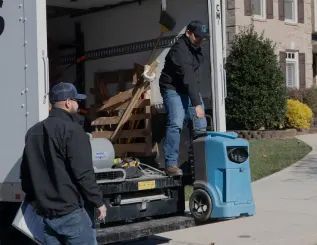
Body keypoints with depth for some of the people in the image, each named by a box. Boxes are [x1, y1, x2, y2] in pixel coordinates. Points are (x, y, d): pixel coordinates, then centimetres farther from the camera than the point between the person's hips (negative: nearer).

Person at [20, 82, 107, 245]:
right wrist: (98, 202, -8)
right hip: (70, 212, -7)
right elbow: (83, 173, -17)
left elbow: (25, 172, 17)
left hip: (44, 213, 7)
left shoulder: (33, 132, 13)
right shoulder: (71, 129, -13)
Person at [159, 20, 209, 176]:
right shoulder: (180, 50, -24)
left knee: (201, 125, 3)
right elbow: (187, 78, -31)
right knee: (176, 124, -21)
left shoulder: (195, 47, 4)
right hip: (174, 89, -8)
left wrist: (197, 98, 17)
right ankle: (171, 164, -18)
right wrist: (197, 104, -36)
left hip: (190, 89, 8)